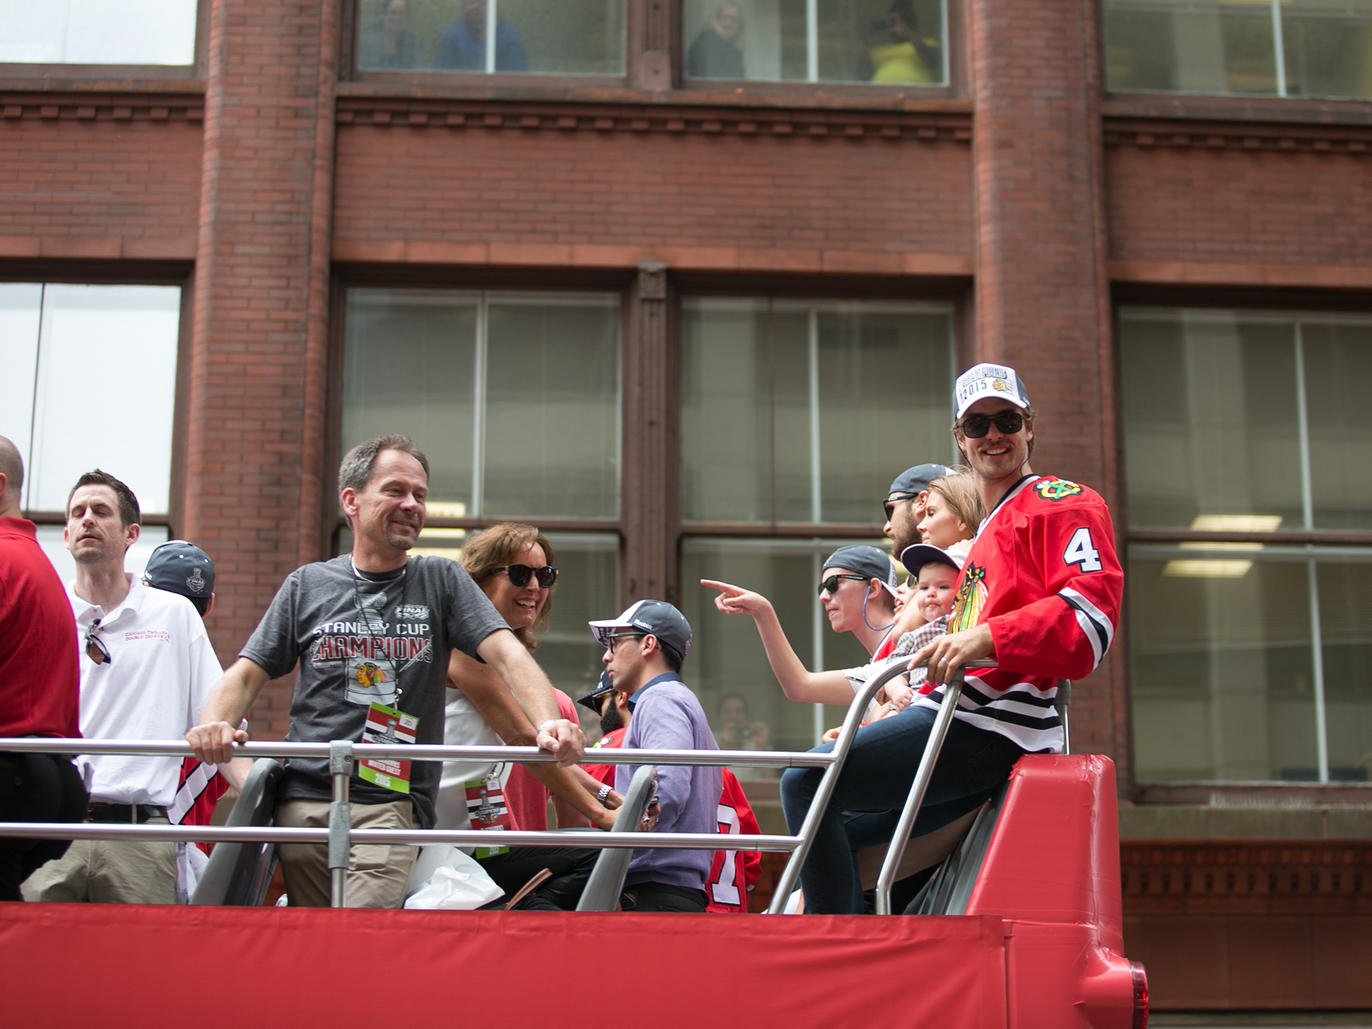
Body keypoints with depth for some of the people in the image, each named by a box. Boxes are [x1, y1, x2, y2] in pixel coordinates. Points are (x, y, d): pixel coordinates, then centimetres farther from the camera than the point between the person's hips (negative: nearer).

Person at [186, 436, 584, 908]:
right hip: (304, 799, 2)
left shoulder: (441, 582, 9)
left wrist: (549, 724, -23)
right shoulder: (308, 585, 13)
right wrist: (214, 725, -13)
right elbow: (246, 674, 10)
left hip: (392, 803, -2)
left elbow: (507, 654, -3)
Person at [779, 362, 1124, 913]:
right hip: (964, 723, 10)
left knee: (806, 781, -19)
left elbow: (1092, 614, -16)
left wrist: (984, 638, -27)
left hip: (992, 726, -10)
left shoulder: (1061, 502, 1)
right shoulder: (986, 534, 30)